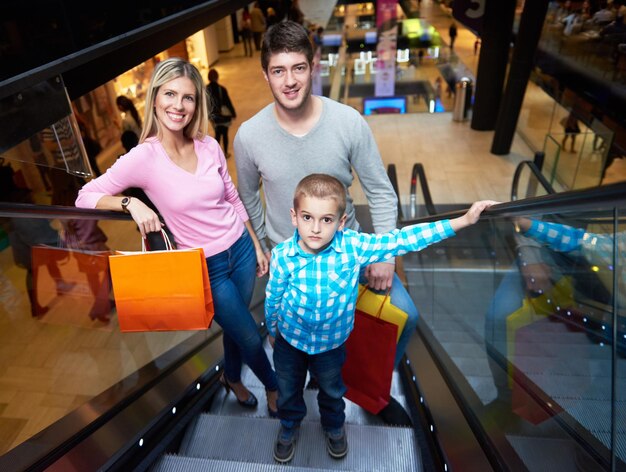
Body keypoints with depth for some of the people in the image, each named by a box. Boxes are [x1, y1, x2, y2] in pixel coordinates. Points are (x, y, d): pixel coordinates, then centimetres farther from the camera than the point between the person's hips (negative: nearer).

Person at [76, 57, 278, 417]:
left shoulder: (209, 145, -4)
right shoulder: (144, 157, -16)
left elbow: (233, 199, 7)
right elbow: (85, 197, -9)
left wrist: (257, 246, 10)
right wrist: (131, 202, -28)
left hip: (242, 248, 4)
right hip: (206, 267, -4)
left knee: (237, 326, 23)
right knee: (250, 337, 10)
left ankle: (233, 378, 54)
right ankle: (274, 386, 42)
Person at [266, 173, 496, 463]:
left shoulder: (353, 247, -27)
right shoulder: (282, 256, -26)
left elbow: (402, 240, -27)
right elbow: (272, 298, -9)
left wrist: (462, 221, -29)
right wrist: (271, 331, 7)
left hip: (331, 342, 1)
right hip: (289, 340, 0)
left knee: (332, 390, 28)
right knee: (288, 389, 26)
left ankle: (334, 426, 61)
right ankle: (289, 426, 59)